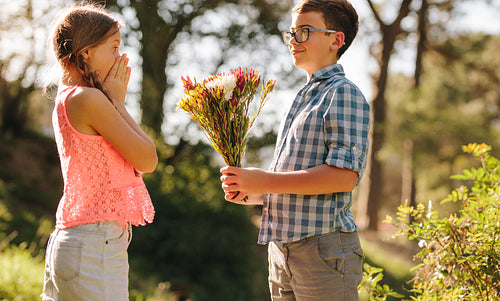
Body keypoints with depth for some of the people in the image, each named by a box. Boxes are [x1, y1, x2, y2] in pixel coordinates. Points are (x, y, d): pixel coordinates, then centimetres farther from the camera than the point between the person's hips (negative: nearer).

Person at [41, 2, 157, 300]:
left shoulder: (66, 100, 14)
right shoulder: (88, 99, -14)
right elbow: (148, 160, -10)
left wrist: (114, 101, 10)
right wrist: (117, 102, -3)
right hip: (96, 244, -10)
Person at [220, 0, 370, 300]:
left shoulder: (343, 93, -6)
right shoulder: (302, 98, 22)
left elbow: (344, 174, -19)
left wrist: (265, 181, -17)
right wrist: (249, 193, 7)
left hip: (323, 245, -8)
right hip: (282, 251, 8)